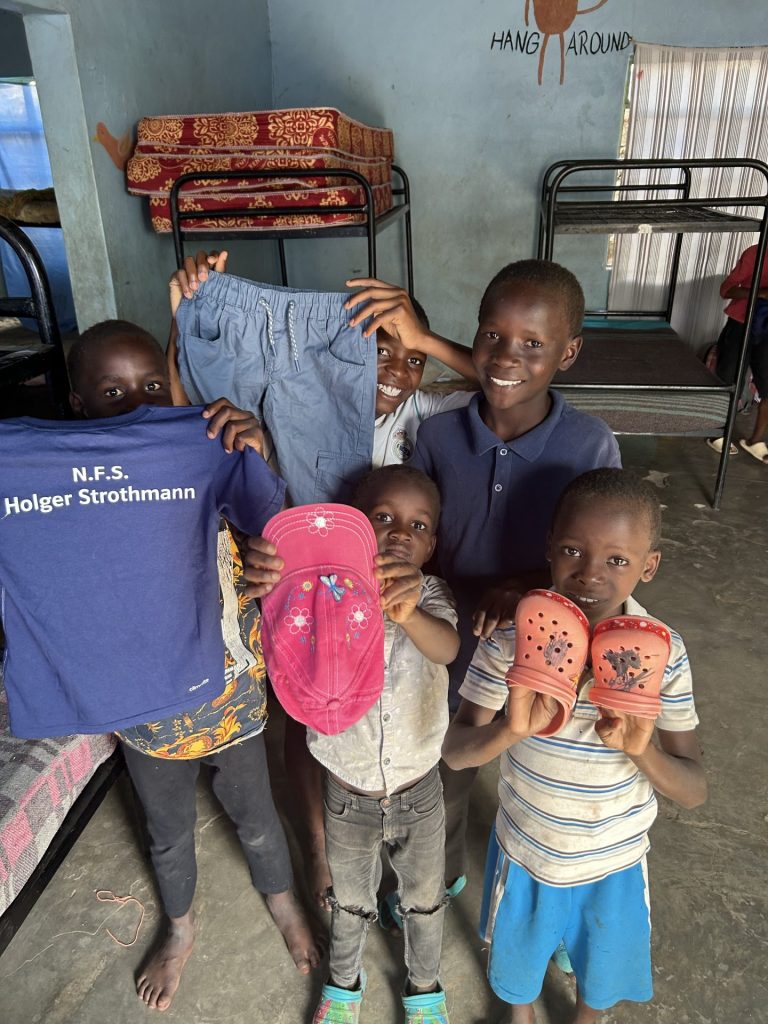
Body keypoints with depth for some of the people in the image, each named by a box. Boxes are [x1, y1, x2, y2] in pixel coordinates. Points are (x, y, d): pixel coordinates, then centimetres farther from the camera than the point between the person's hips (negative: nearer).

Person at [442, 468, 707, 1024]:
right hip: (526, 852, 0)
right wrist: (511, 730, -40)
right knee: (518, 957, 28)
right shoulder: (511, 636, -24)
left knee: (602, 965, 29)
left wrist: (641, 750, -37)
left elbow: (695, 791, -16)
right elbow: (454, 752, -19)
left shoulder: (662, 653, -22)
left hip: (614, 861, 1)